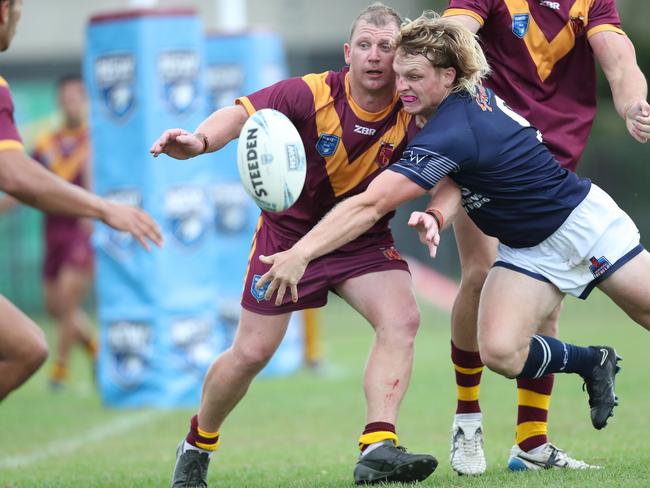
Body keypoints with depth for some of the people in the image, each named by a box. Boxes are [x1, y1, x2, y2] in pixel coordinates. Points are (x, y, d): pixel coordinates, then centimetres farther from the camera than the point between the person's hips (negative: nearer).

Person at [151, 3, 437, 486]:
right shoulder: (313, 94, -23)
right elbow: (242, 113, -31)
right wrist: (200, 140, -51)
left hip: (363, 238, 2)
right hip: (289, 231, -2)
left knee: (402, 318, -24)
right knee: (252, 353, 2)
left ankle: (378, 448, -28)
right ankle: (197, 444, 28)